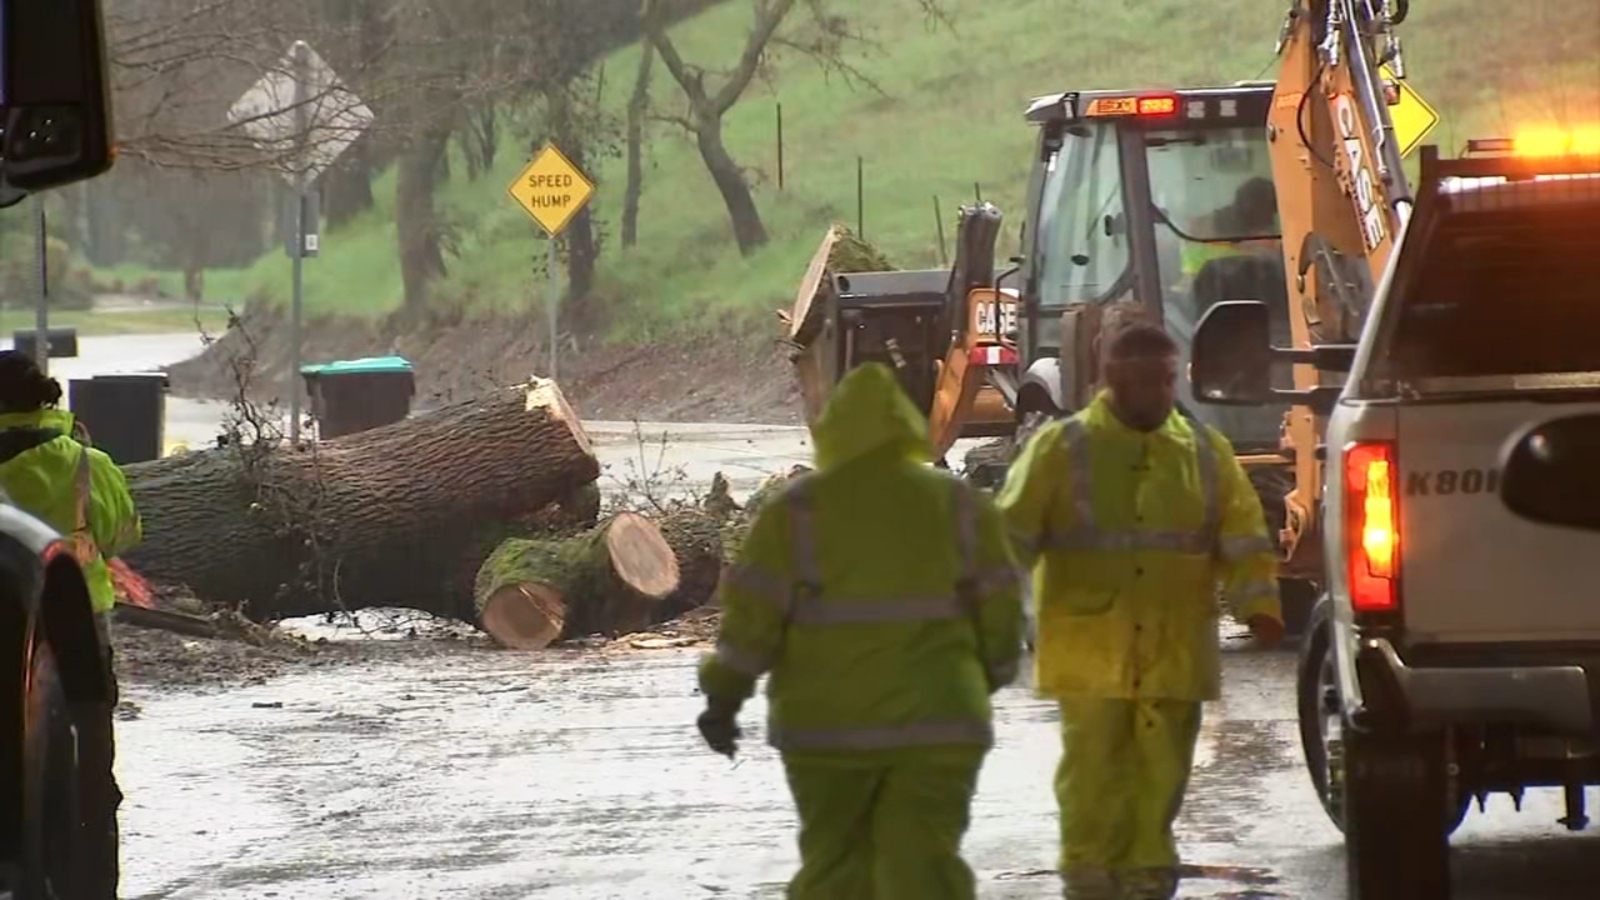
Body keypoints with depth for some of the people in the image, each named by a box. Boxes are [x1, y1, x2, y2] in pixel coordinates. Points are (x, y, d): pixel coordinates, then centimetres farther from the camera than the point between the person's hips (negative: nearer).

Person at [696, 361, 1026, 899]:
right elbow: (999, 609, 8)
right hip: (936, 720, 1)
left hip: (828, 722, -1)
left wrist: (723, 695, 5)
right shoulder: (961, 506, 4)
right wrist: (984, 681, 23)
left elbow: (753, 613, -5)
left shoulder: (797, 509, -3)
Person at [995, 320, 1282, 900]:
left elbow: (1243, 537, 8)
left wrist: (1257, 603, -6)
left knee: (1161, 773, 6)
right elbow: (1013, 536, -2)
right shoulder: (1061, 449, 1)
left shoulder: (1206, 452, 10)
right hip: (1091, 651, -3)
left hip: (1174, 652, 3)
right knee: (1093, 771, -4)